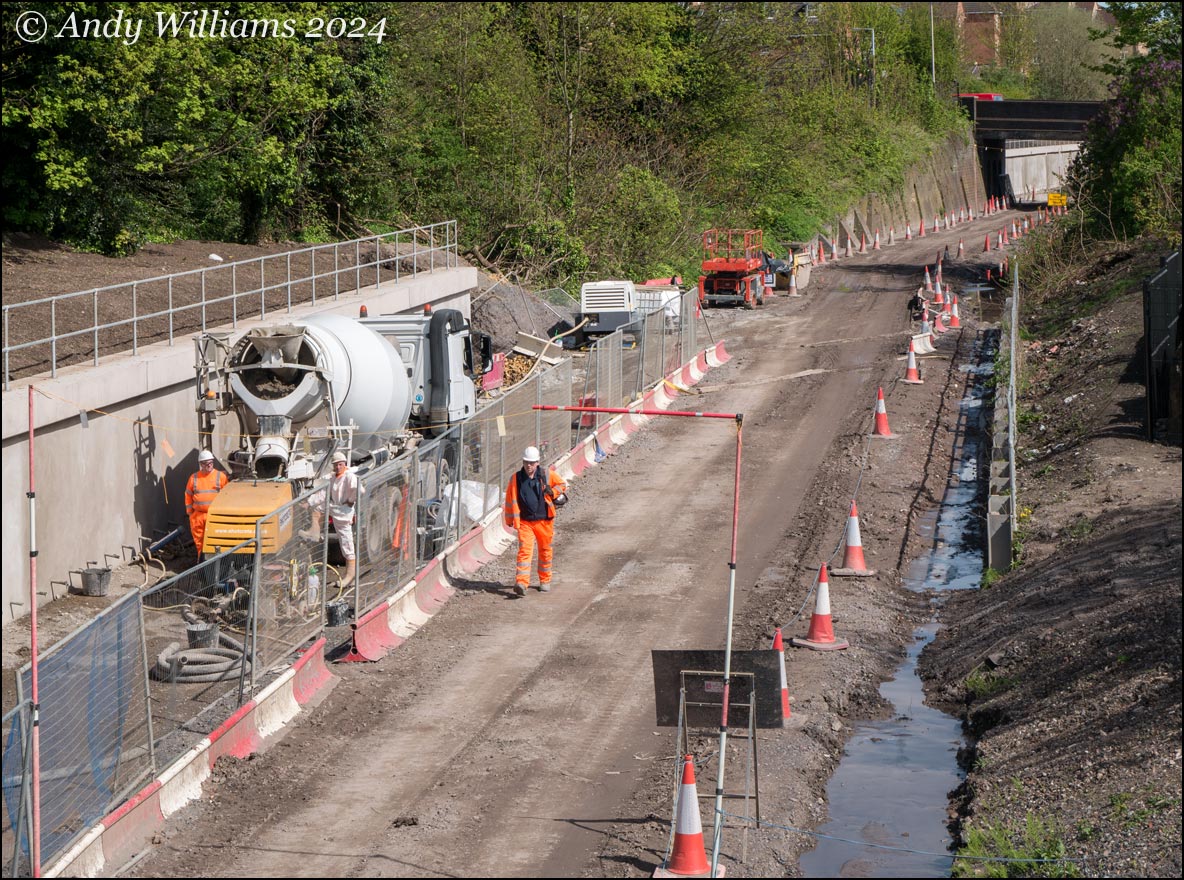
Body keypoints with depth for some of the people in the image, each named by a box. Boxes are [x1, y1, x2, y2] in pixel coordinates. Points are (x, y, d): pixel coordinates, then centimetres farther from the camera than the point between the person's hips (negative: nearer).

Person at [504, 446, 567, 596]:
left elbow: (562, 484, 12)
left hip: (544, 520, 1)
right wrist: (510, 520, 9)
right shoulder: (516, 478, -2)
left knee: (545, 551, 13)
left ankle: (545, 581, 29)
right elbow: (511, 500, 5)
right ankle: (521, 583, -23)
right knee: (524, 550, -14)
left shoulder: (547, 475, -2)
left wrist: (551, 492, -6)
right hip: (525, 522, -1)